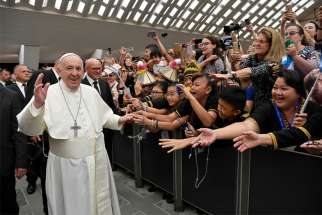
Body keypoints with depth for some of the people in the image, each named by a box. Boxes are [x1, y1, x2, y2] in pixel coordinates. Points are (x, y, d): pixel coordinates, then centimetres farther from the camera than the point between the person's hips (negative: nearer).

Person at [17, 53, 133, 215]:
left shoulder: (91, 92, 2)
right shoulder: (48, 93, -11)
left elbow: (104, 117, 13)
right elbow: (29, 128, -19)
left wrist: (119, 120, -4)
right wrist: (37, 104, -36)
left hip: (96, 161, 4)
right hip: (65, 165, -3)